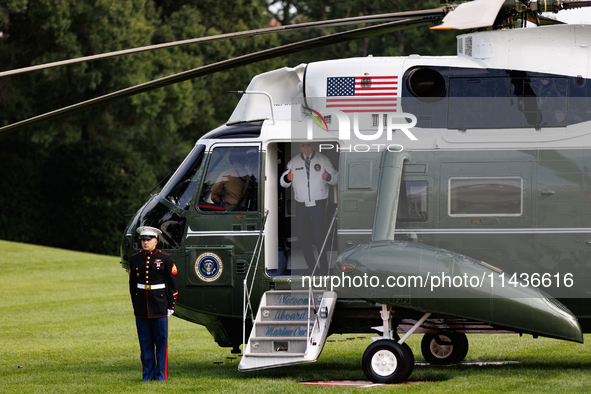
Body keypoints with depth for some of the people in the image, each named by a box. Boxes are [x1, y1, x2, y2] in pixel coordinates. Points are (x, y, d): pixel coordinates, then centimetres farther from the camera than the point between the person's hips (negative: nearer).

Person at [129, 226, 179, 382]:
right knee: (145, 343, 5)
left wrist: (171, 307, -2)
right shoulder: (135, 259, 8)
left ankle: (161, 374, 5)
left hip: (160, 308, -3)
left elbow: (173, 285, 1)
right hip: (141, 310, 3)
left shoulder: (165, 259, -2)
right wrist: (135, 306, 11)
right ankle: (148, 373, 12)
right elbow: (132, 285, 14)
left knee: (161, 342, -1)